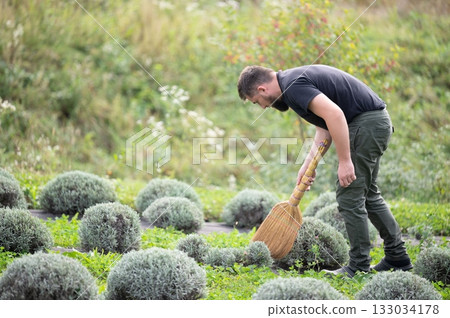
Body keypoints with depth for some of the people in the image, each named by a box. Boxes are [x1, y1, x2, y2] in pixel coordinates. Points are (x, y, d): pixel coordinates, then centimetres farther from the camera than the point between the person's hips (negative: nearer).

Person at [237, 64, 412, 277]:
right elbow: (325, 125, 21)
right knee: (367, 194, 20)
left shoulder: (293, 86, -17)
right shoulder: (294, 80, 15)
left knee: (349, 196, -4)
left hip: (367, 123, -11)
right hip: (377, 122, 11)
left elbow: (334, 114, -30)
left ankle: (359, 267, 3)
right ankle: (397, 258, 26)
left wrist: (345, 161, -27)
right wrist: (309, 164, 14)